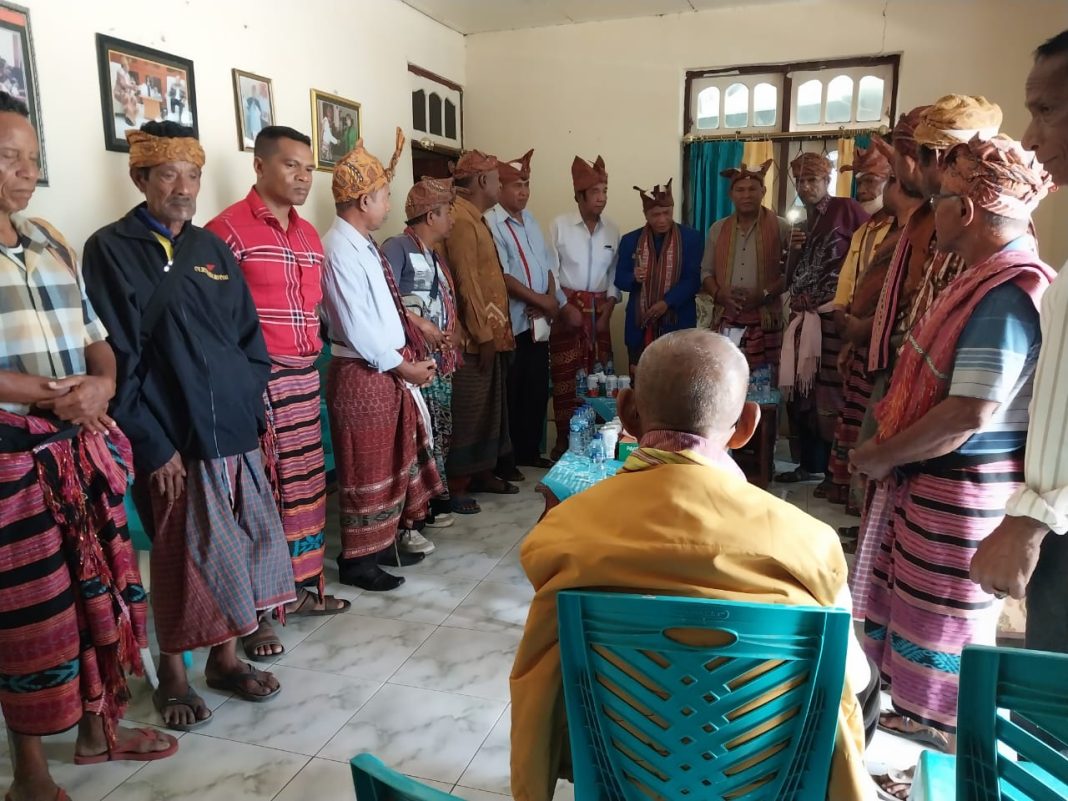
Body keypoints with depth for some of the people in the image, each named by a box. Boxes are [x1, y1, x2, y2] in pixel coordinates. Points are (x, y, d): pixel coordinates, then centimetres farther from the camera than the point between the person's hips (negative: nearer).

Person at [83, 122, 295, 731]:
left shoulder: (211, 247, 12)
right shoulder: (111, 249, -5)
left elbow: (249, 335, 13)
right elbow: (117, 357, -10)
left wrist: (251, 406, 4)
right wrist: (154, 446, -13)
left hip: (235, 429, 5)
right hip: (173, 438, -5)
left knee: (242, 543, 10)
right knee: (184, 555, 4)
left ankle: (226, 657, 29)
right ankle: (173, 675, 25)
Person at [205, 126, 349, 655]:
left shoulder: (308, 234, 16)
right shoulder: (229, 228, -9)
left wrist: (311, 355, 15)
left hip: (305, 375, 8)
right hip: (256, 379, -7)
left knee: (306, 485, 13)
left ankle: (302, 587, 28)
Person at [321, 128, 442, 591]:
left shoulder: (363, 244, 11)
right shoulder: (340, 249, -19)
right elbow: (357, 327, -23)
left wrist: (409, 358, 7)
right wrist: (404, 366, -15)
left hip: (390, 368, 10)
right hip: (363, 373, -10)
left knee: (395, 461, 19)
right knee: (367, 469, 2)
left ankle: (388, 540, 34)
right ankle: (358, 559, 17)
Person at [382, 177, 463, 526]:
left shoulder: (435, 256, 21)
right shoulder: (397, 247, -8)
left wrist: (451, 336, 8)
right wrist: (419, 324, -19)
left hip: (440, 357, 9)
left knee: (440, 430, 12)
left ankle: (437, 494, 23)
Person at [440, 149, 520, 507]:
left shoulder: (473, 218, 16)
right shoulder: (461, 219, -16)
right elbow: (466, 282, -21)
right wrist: (483, 334, -19)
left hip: (488, 333, 10)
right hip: (474, 337, -10)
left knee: (487, 408, 16)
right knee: (468, 412, -3)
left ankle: (482, 472, 27)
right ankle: (455, 484, 6)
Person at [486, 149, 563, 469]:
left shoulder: (530, 220, 15)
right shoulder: (492, 223, -10)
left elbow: (546, 265, 15)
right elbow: (503, 277, -17)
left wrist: (551, 298, -3)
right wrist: (542, 300, -13)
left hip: (539, 320, 7)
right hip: (512, 322, -7)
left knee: (537, 389, 12)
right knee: (511, 392, 1)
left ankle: (530, 451, 25)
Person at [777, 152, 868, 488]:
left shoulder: (846, 209, -2)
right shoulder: (802, 223, 19)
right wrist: (794, 250, 0)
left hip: (832, 316, -7)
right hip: (801, 317, 7)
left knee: (829, 394, -8)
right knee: (798, 392, 7)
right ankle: (808, 463, 19)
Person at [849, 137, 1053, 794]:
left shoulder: (1005, 295, -23)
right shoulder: (991, 276, 8)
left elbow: (969, 416, -27)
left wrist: (880, 457, -15)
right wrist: (891, 448, 8)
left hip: (964, 488, -9)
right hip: (936, 477, 9)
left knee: (944, 629, 7)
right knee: (920, 611, 22)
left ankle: (950, 750, 27)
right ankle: (924, 714, 42)